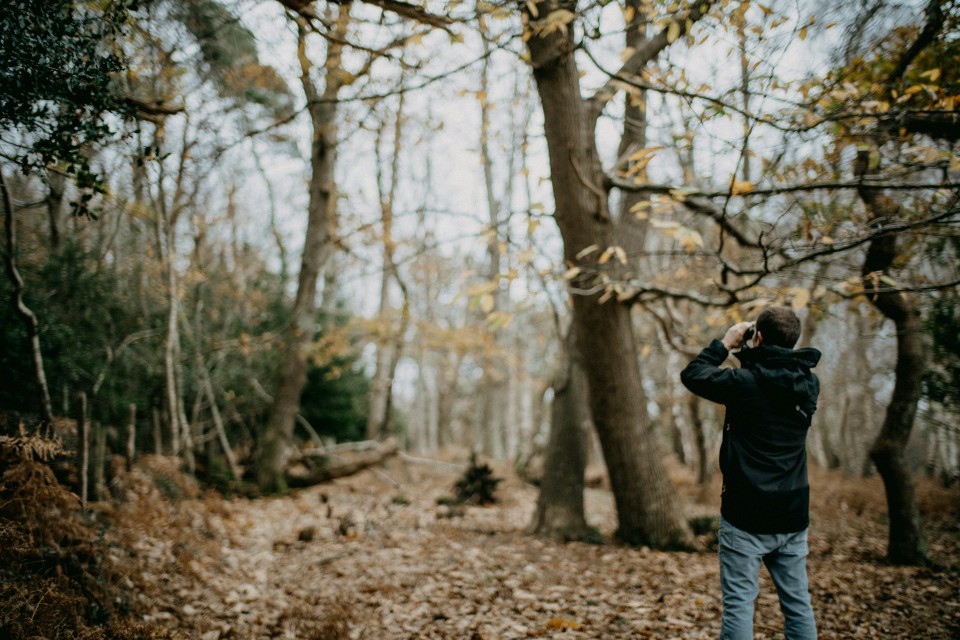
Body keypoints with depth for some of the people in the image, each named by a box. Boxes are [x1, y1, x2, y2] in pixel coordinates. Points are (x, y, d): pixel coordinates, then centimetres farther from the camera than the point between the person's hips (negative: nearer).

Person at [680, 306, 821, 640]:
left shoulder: (746, 383, -15)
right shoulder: (809, 384, 2)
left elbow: (692, 375, -3)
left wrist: (724, 344, 6)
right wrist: (750, 354, 11)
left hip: (746, 515, -6)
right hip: (793, 516, 6)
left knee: (739, 603, -1)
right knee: (798, 603, 12)